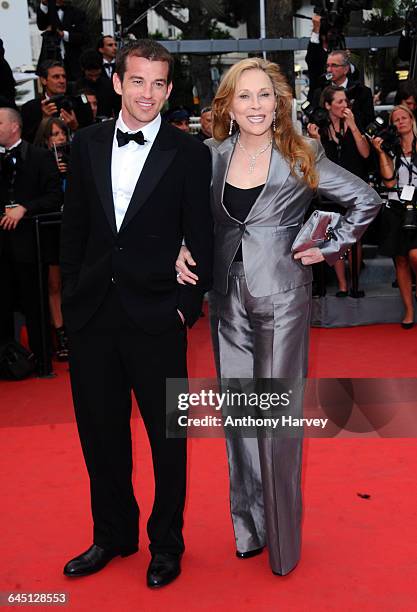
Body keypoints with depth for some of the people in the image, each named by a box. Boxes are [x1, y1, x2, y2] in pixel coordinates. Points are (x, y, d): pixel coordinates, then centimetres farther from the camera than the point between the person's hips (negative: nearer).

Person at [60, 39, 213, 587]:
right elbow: (74, 227, 10)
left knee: (167, 436, 9)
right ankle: (113, 535, 35)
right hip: (91, 314, 4)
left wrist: (188, 306, -8)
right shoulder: (87, 144, 6)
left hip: (156, 317, -3)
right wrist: (73, 295, 6)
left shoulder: (190, 154, -4)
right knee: (100, 433, 15)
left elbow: (201, 241, -2)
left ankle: (166, 543, 29)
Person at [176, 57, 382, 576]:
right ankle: (248, 527, 26)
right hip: (228, 298, 4)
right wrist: (182, 251, -4)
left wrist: (330, 249, -1)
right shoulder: (213, 156, 4)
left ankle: (282, 538, 14)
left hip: (281, 297, -3)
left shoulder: (302, 157, -4)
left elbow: (366, 200, 2)